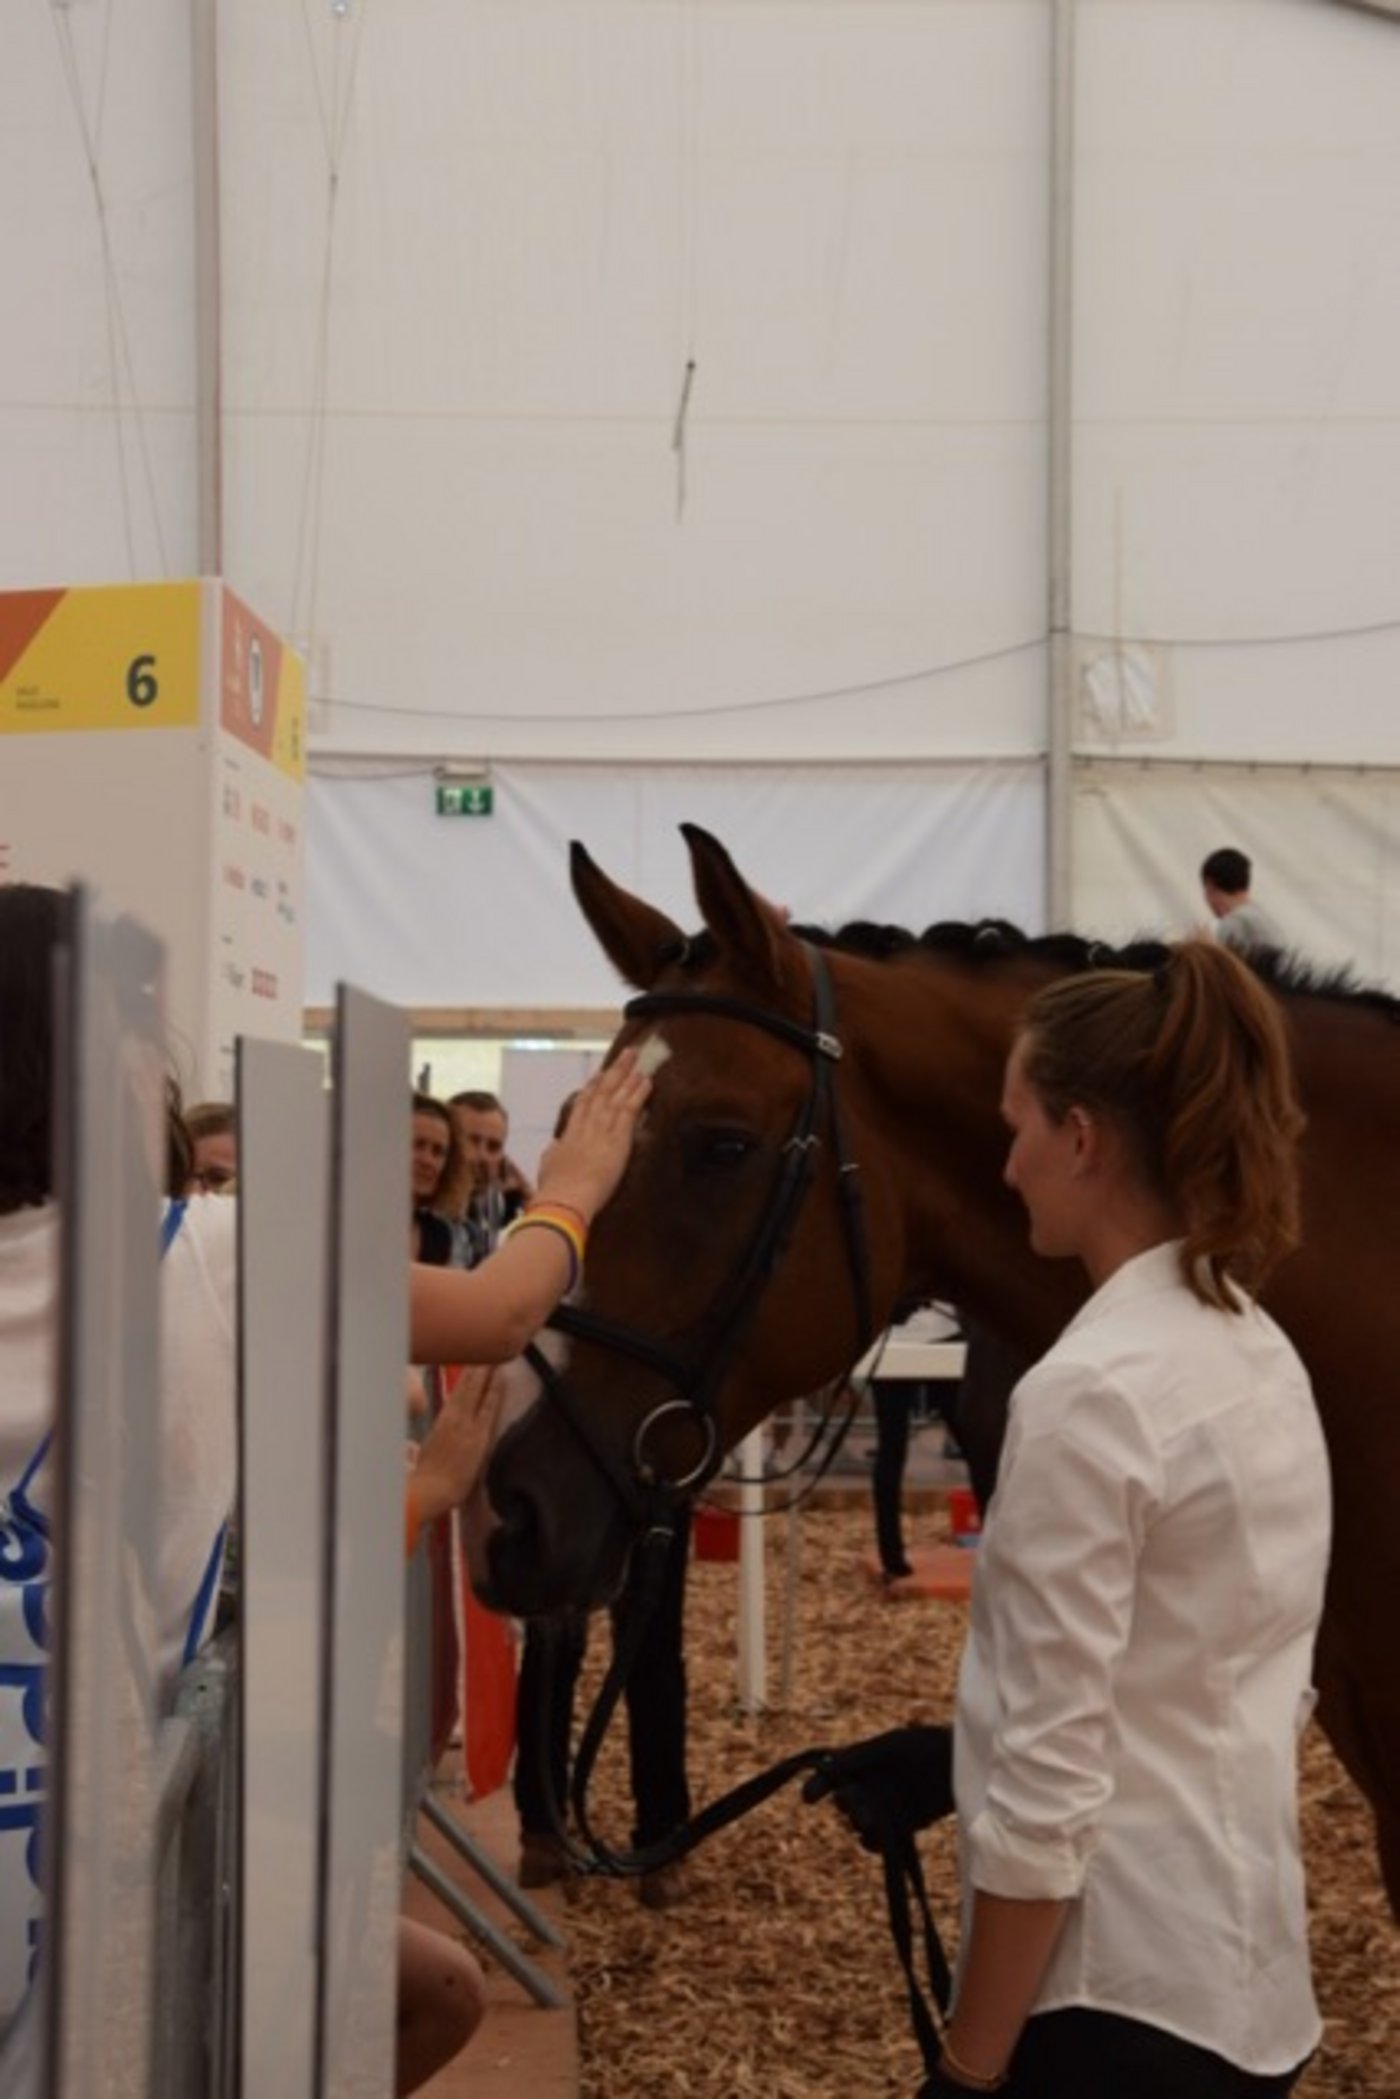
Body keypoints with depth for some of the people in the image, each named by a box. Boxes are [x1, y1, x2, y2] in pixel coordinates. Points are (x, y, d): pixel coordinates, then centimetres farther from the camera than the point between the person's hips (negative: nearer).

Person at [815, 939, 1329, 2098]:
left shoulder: (1090, 1391, -22)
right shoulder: (1264, 1358, 6)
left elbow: (1048, 1795, -21)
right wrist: (960, 1748, 12)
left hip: (1122, 1984, -9)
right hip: (1248, 1962, 9)